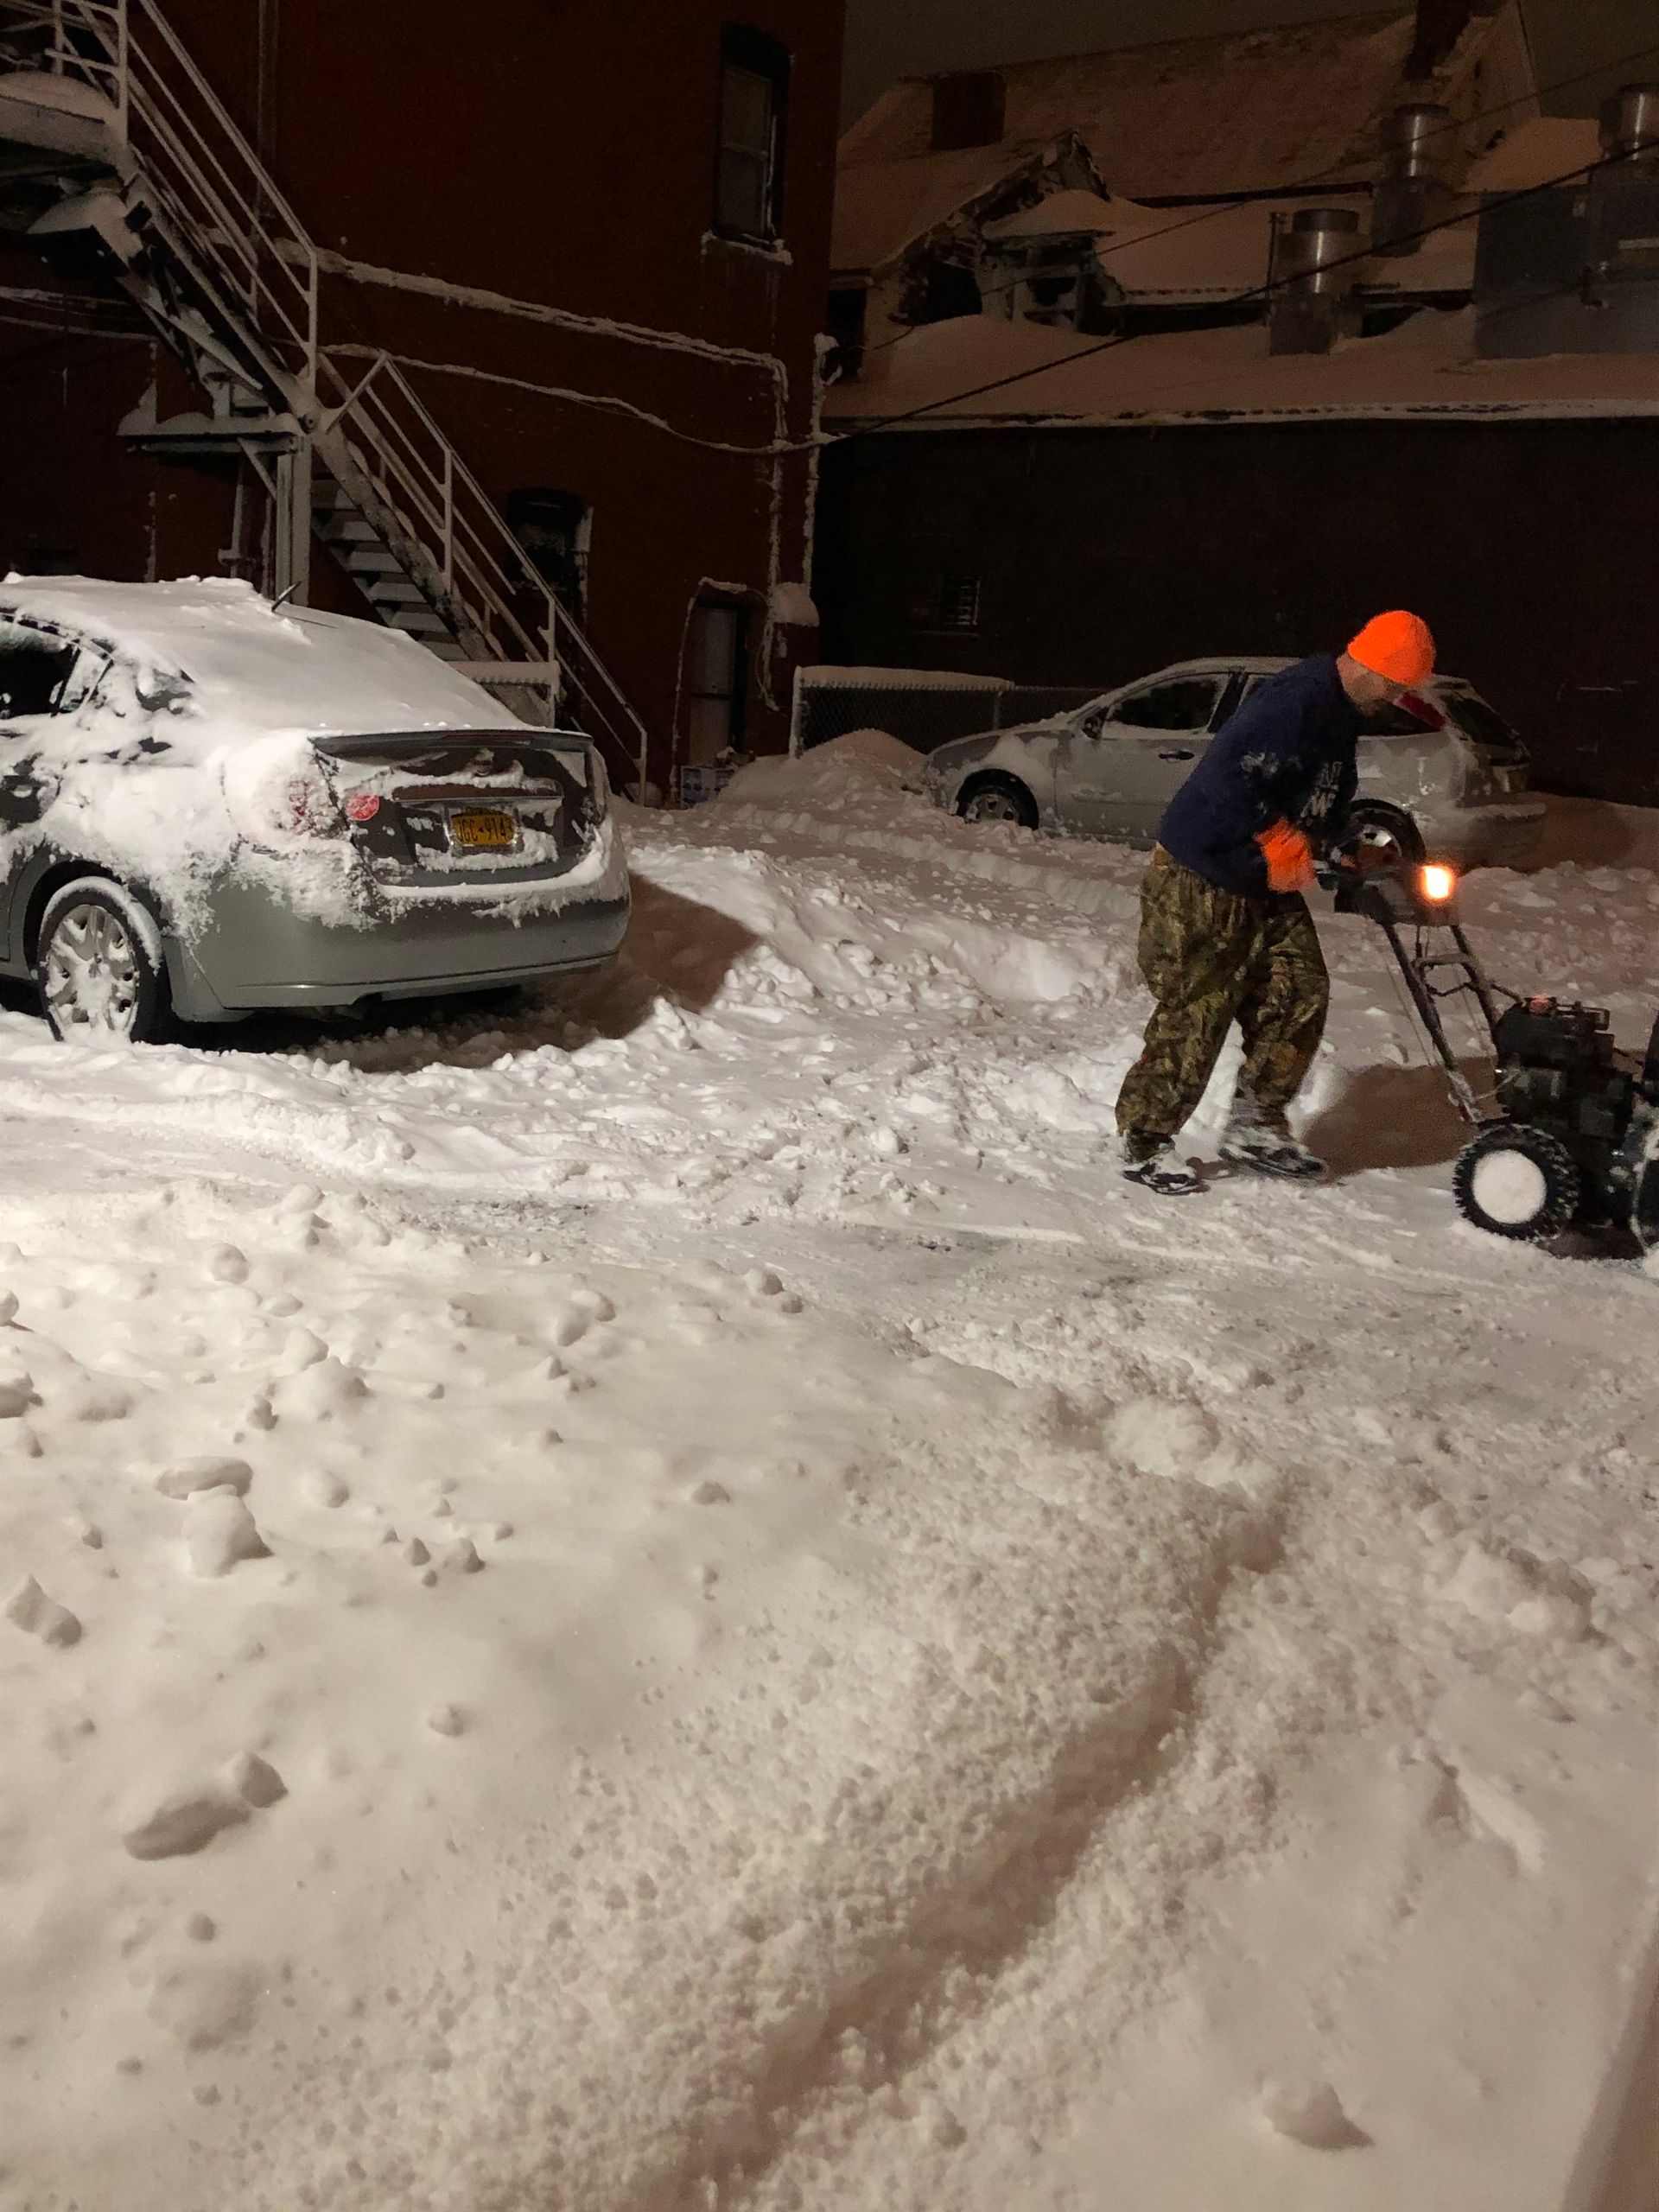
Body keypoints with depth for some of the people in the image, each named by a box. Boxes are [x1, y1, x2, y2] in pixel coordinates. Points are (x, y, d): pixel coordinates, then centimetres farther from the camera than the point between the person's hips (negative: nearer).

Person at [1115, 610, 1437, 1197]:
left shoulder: (1339, 713, 10)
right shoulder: (1296, 700, -23)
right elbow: (1229, 778, -32)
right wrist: (1283, 847, -21)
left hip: (1266, 885, 10)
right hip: (1203, 881, -10)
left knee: (1301, 993, 7)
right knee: (1194, 1014, -6)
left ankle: (1255, 1126, 17)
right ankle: (1144, 1142, 6)